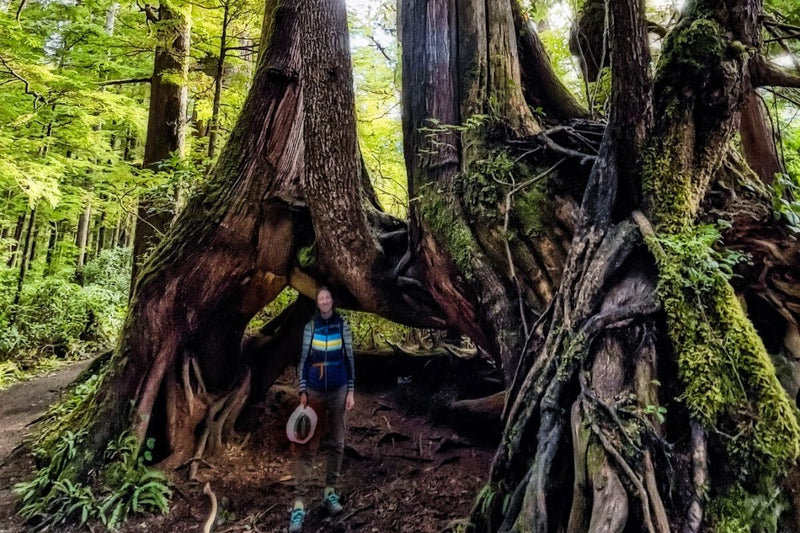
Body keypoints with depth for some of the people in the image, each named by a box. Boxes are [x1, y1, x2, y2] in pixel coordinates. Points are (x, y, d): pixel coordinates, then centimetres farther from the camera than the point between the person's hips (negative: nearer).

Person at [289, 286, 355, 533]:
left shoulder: (343, 325, -1)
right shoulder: (310, 327, 1)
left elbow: (349, 358, 2)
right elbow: (304, 359, 4)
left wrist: (351, 391, -1)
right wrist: (302, 391, -1)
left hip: (338, 390, 1)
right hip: (315, 390, 0)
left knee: (336, 442, 9)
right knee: (308, 445, -2)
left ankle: (330, 492, 23)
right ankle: (300, 502, 0)